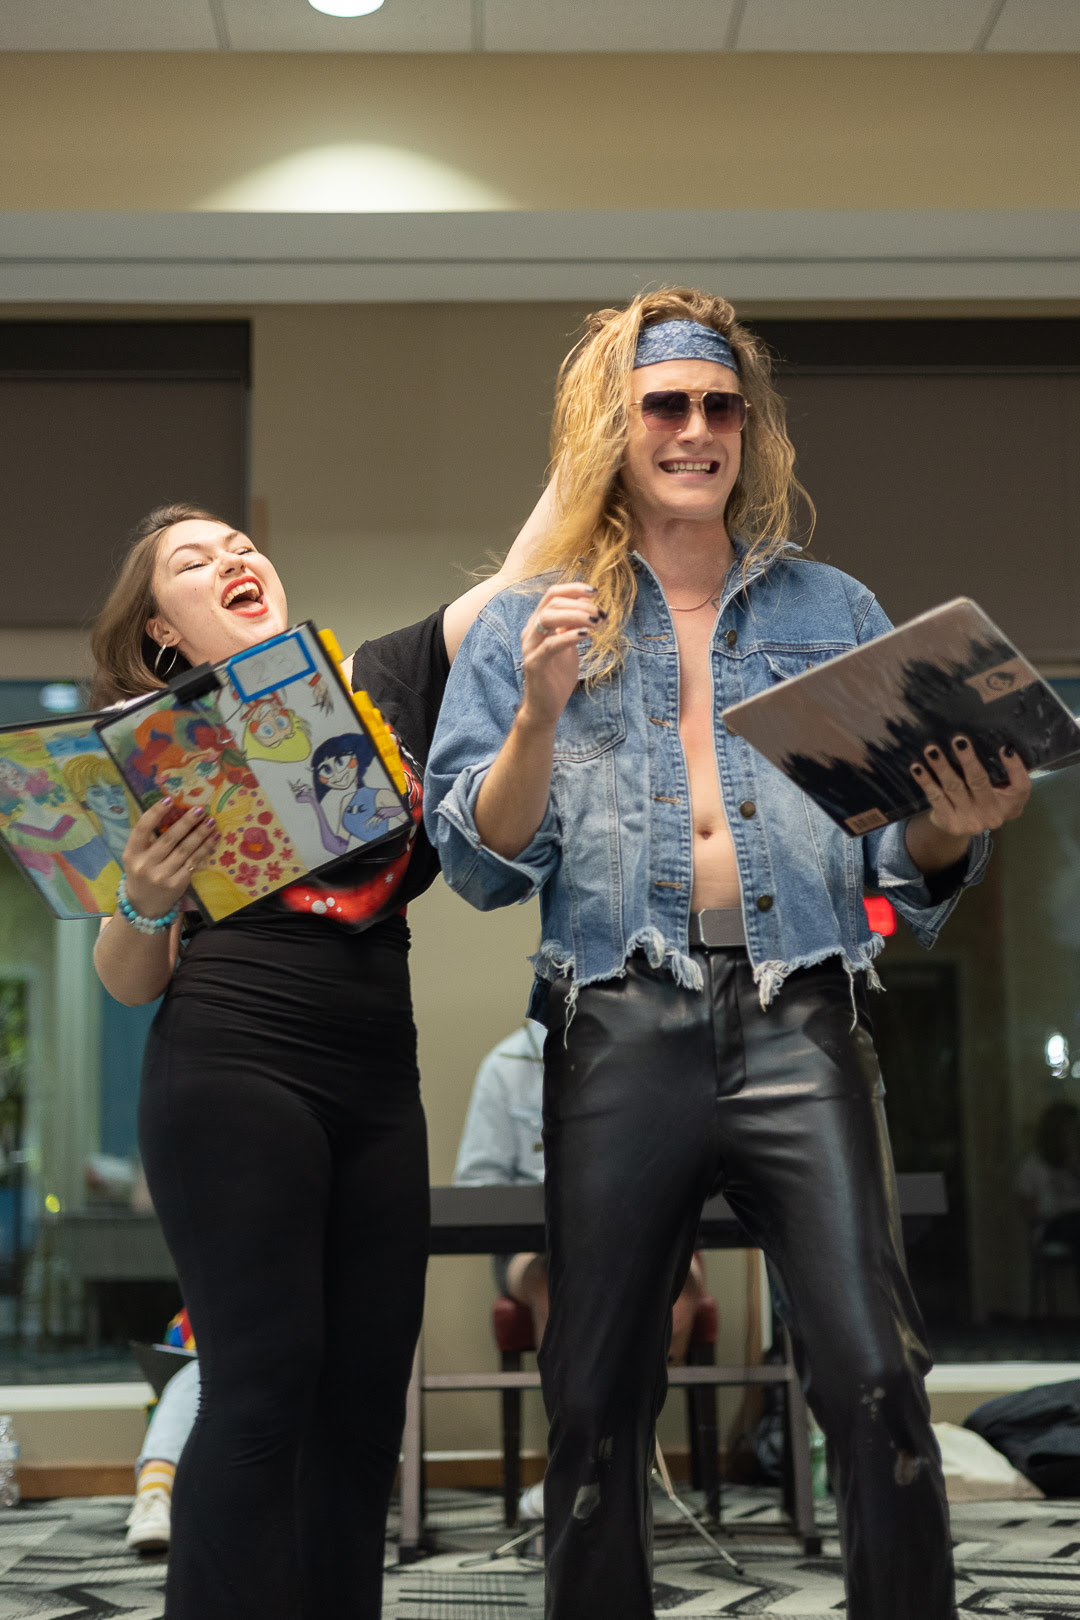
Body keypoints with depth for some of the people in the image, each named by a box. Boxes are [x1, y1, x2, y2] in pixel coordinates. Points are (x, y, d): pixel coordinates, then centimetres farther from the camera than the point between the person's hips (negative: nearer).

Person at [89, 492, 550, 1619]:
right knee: (263, 1380, -11)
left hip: (377, 1076, 4)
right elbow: (131, 984, 5)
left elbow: (525, 570, 13)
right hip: (234, 1068, -4)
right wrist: (145, 907, -16)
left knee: (367, 1388, 2)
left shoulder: (389, 681, 15)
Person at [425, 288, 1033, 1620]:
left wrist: (951, 831, -9)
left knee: (876, 1380, -9)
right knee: (597, 1399, 6)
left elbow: (903, 865, 14)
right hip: (618, 1030, 0)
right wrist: (542, 712, -12)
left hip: (799, 1023, 1)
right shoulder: (531, 625, 11)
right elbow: (480, 865, 3)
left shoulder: (834, 611, 15)